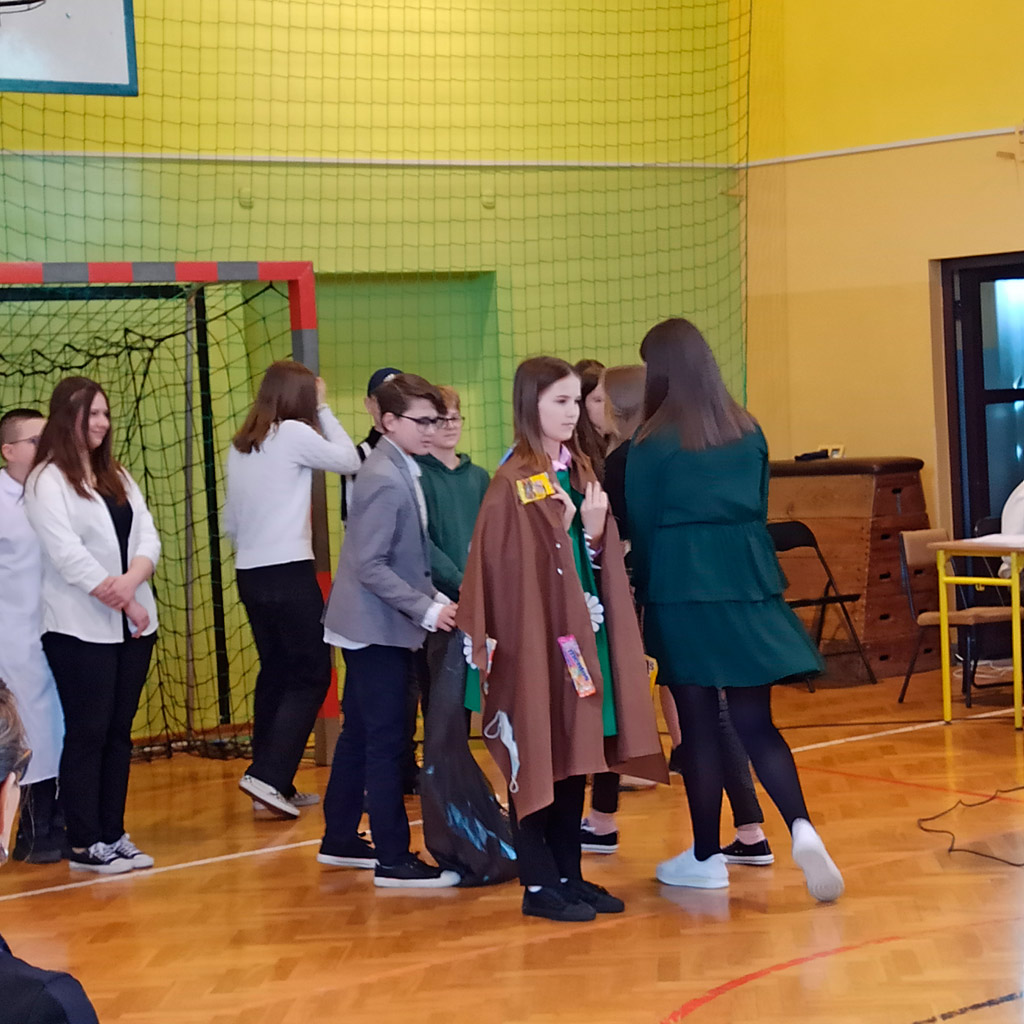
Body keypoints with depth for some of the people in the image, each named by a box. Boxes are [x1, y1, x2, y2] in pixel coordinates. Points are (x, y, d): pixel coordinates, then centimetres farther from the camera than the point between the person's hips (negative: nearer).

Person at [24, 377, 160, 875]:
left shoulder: (117, 476, 16)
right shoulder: (47, 480, -5)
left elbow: (148, 538, 7)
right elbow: (67, 553, -14)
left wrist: (132, 580, -13)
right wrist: (122, 603, -13)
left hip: (133, 625, 6)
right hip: (80, 629, -6)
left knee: (119, 732, 9)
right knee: (87, 734, -4)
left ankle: (113, 833, 15)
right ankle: (85, 845, 2)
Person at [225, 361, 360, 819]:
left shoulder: (240, 445, 11)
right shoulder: (294, 433, -9)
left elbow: (230, 521, 15)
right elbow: (349, 460, 2)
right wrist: (323, 409, 8)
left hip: (250, 573, 7)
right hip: (289, 573, -7)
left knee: (275, 672, 13)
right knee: (311, 675, -1)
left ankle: (274, 786, 15)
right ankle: (269, 776, -12)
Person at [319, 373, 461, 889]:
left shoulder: (402, 472, 10)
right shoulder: (386, 480, -20)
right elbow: (370, 567, -23)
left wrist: (434, 597, 9)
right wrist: (426, 610, -22)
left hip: (373, 628, 10)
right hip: (378, 628, -10)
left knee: (360, 733, 17)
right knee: (385, 743, -6)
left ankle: (339, 839, 28)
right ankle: (394, 860, -2)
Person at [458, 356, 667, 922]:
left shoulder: (580, 472, 11)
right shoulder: (513, 483, -11)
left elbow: (602, 564, 12)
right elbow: (510, 572, -14)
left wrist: (596, 533, -4)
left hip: (580, 632, 7)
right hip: (534, 637, -7)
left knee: (576, 758, 11)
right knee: (538, 759, -1)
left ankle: (568, 874, 19)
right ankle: (539, 883, 7)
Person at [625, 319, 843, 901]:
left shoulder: (650, 445, -8)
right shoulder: (748, 431, 6)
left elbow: (639, 527, -2)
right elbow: (760, 509, 12)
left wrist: (643, 592, 10)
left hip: (682, 587, -4)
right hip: (747, 583, 4)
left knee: (698, 723, 4)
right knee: (755, 720, 6)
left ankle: (706, 858, 13)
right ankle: (802, 827, -14)